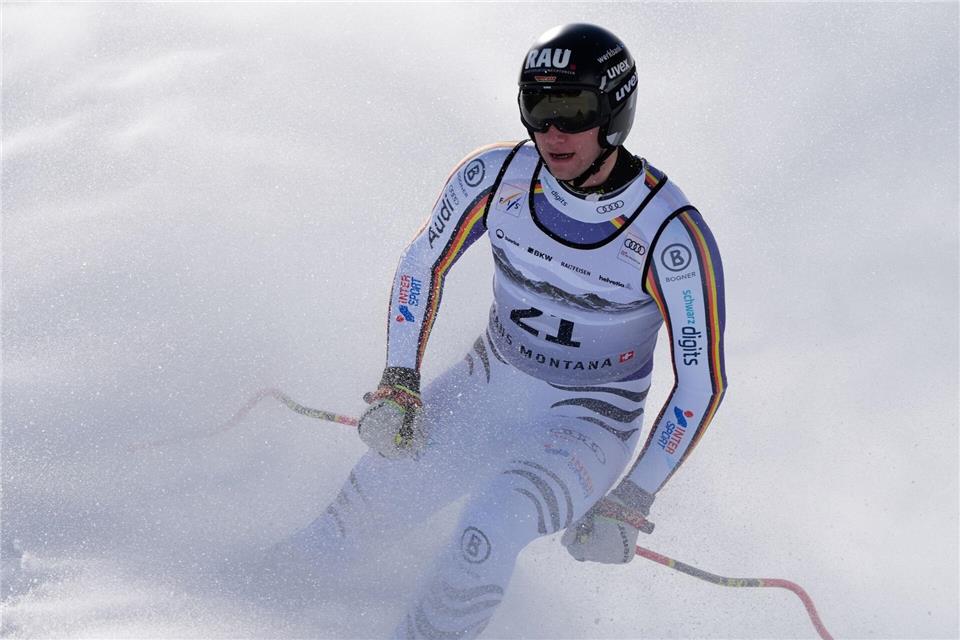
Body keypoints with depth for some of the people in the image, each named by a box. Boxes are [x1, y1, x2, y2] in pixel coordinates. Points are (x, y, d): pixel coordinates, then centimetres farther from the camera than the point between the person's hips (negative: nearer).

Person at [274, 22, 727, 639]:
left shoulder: (672, 236, -26)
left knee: (488, 530, -30)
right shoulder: (495, 175, -16)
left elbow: (702, 383, -17)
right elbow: (423, 265, 2)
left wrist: (630, 503, -16)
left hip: (589, 421, -4)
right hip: (489, 381, 4)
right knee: (376, 492, 0)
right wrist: (398, 382, -7)